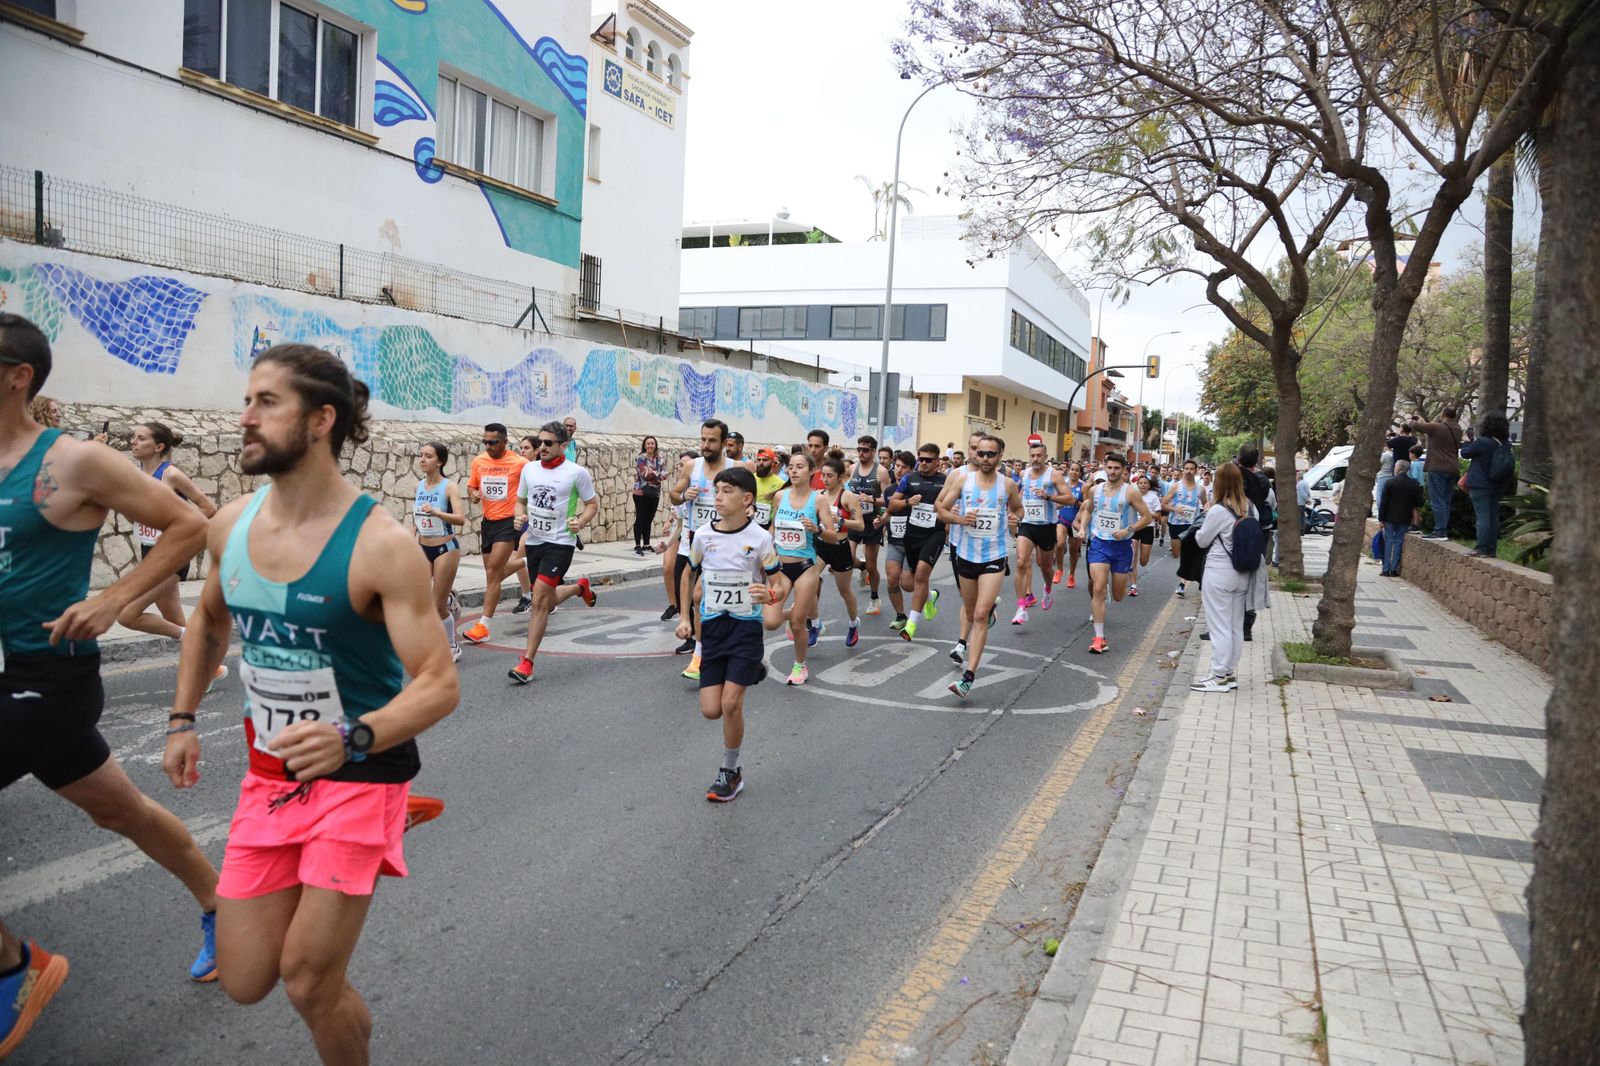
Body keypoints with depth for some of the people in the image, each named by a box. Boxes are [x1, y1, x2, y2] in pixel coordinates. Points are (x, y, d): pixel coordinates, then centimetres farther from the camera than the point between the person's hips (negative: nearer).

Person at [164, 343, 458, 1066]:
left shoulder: (380, 544, -23)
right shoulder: (231, 525, -3)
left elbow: (439, 683, -25)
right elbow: (209, 619, 19)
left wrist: (351, 739, -40)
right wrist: (183, 720, 15)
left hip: (360, 773, -5)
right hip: (268, 773, 6)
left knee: (308, 982, -2)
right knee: (245, 983, 9)